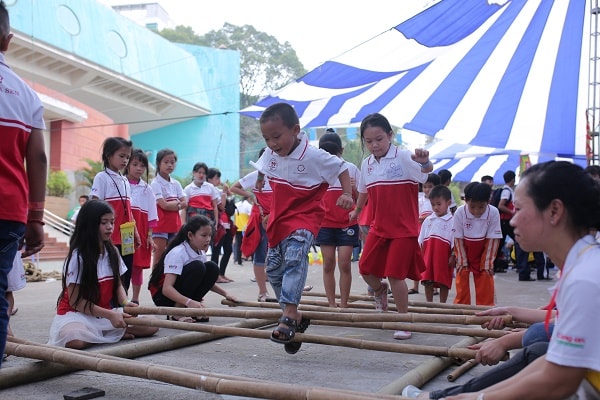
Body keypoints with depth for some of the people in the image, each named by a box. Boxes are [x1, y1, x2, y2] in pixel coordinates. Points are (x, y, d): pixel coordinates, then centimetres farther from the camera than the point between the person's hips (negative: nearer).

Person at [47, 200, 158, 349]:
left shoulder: (113, 252, 4)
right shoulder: (78, 256, -14)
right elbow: (75, 301, -14)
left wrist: (125, 302, -11)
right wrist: (109, 315, -21)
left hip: (106, 312, 6)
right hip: (77, 314, -6)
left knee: (152, 326, -13)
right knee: (75, 339, -41)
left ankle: (97, 334, -6)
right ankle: (113, 335, -12)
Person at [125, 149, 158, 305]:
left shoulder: (147, 189, 10)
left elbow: (151, 216, 10)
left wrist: (149, 236, 4)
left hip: (141, 233, 3)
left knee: (138, 266, 8)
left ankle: (135, 299, 18)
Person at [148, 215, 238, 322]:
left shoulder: (201, 253, 0)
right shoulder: (177, 253, -24)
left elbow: (207, 279, 16)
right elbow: (167, 288, -33)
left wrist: (225, 294, 2)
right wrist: (189, 302, -46)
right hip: (163, 294, -7)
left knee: (212, 268, -10)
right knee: (197, 267, -27)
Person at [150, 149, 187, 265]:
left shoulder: (176, 183, 12)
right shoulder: (155, 183, -7)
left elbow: (185, 203, 2)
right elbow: (163, 205, -17)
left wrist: (171, 205, -11)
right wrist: (178, 203, -4)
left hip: (175, 225, 6)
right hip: (160, 225, -6)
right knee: (159, 258, -4)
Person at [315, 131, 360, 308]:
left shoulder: (351, 169, 1)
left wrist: (354, 188, -17)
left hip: (347, 224, -1)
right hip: (325, 224, 2)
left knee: (345, 265, -5)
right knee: (328, 265, 3)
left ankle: (344, 305, 2)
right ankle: (331, 304, 10)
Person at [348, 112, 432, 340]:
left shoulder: (404, 158, -14)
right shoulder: (367, 164, 5)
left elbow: (426, 169, -32)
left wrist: (424, 162, -55)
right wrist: (357, 211, 37)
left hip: (404, 229, -6)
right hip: (378, 227, 6)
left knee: (395, 274, -6)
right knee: (365, 268, 5)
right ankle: (379, 291, 40)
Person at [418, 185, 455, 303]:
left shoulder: (452, 221, -4)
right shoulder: (428, 220, 10)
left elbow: (455, 240, -6)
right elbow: (420, 240, 14)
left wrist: (453, 256, -9)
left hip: (444, 256, -4)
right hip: (428, 255, 4)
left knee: (444, 282, 4)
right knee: (427, 281, 7)